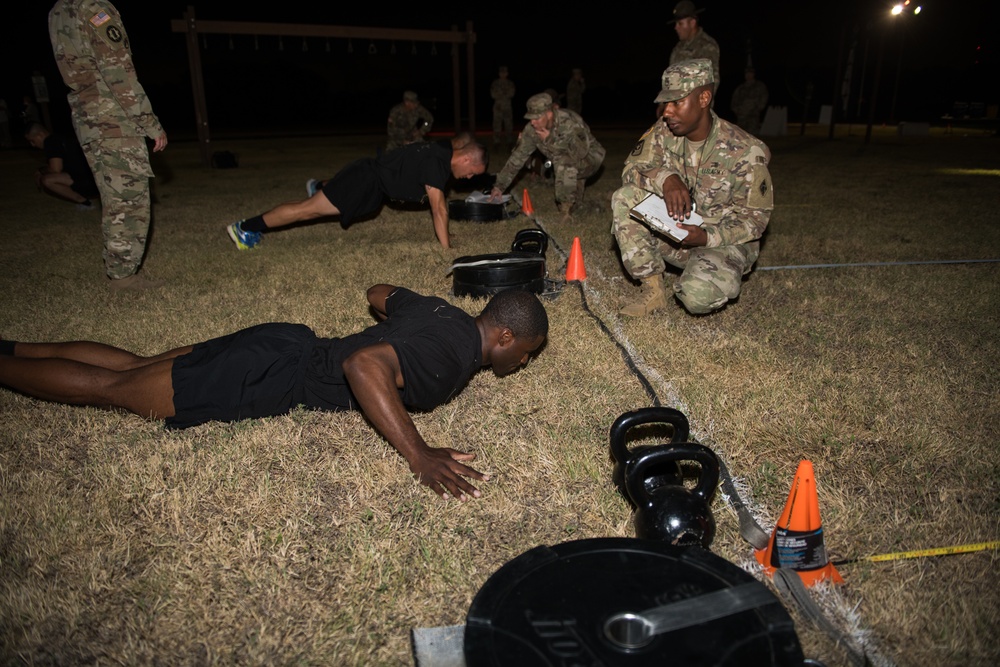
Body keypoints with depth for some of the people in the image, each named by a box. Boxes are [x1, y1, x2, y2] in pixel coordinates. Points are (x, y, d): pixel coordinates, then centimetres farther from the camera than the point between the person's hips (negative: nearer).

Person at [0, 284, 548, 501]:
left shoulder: (445, 312, 5)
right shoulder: (452, 358, -24)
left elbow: (378, 293, 22)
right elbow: (362, 364, -41)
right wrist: (419, 456, -39)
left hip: (285, 344, 8)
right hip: (267, 381, -8)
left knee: (133, 364, 20)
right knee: (108, 387, 7)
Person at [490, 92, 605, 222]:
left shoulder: (570, 122, -31)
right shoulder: (532, 129, -15)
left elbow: (581, 152, -40)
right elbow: (517, 157, -11)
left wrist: (551, 140, -37)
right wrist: (499, 185, -14)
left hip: (590, 159, -7)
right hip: (569, 167, 7)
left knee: (564, 160, -33)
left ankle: (566, 208, -24)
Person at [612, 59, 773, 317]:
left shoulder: (745, 151, -19)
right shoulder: (663, 131, -6)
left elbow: (755, 217, -15)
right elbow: (632, 167, -6)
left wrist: (708, 237, -32)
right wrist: (665, 178, -29)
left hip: (721, 240, -4)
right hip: (672, 231, 5)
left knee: (698, 295, -35)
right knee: (625, 198, -19)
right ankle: (653, 291, -12)